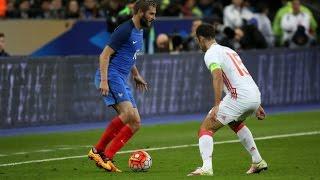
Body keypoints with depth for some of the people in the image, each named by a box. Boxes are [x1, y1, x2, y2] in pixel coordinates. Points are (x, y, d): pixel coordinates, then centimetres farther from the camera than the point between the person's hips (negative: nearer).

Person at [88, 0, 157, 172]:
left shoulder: (139, 32, 18)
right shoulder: (125, 30, -11)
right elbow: (105, 55, -14)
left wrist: (136, 75, 29)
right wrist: (104, 80, -23)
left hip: (121, 80, 10)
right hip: (111, 76, -10)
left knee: (135, 123, 3)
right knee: (128, 113, -26)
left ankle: (107, 157, 0)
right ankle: (98, 150, -20)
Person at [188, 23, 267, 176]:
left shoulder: (211, 53, -2)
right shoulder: (228, 50, 26)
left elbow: (218, 76, -21)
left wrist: (217, 105, -28)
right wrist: (256, 106, 33)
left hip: (239, 97, -9)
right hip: (255, 95, 9)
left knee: (205, 128, -4)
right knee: (235, 123, 38)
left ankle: (206, 167, -23)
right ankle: (258, 162, 39)